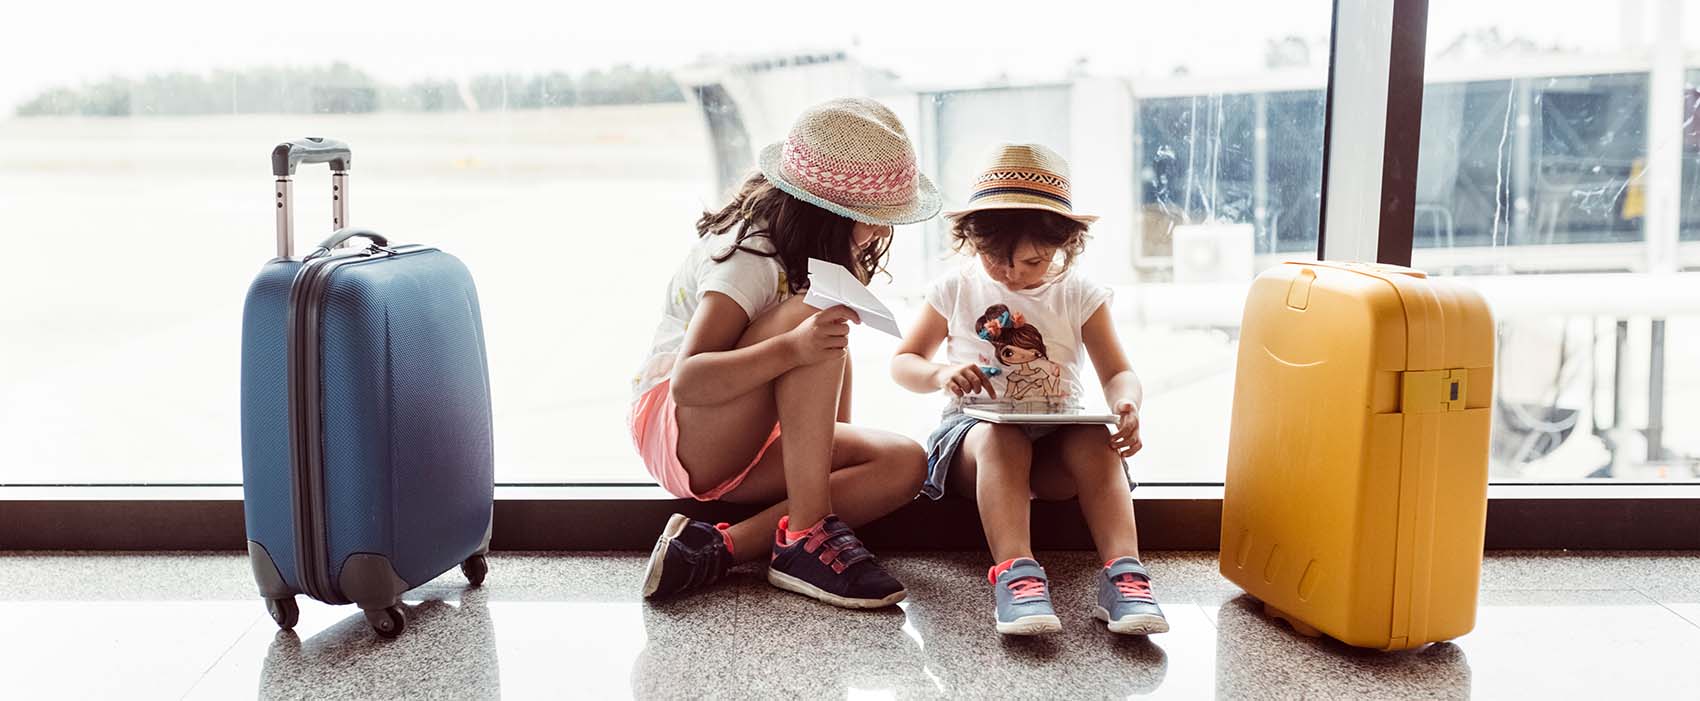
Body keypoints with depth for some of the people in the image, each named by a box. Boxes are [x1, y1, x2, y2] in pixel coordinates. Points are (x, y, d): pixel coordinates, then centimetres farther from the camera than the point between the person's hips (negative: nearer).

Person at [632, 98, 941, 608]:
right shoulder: (750, 256, -21)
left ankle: (721, 547, -25)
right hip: (678, 430, -8)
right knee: (812, 315, -32)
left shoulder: (827, 255, 4)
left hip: (748, 446, 8)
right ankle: (808, 539, -32)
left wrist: (838, 443, -8)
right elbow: (687, 381, -33)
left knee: (905, 464, -16)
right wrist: (794, 348, -47)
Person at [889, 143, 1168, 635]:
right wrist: (942, 374, -15)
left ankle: (1123, 570, -47)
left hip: (1055, 440, 1)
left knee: (1094, 442, -33)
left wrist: (1127, 407, -24)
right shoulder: (956, 289, 5)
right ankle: (1014, 573, -53)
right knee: (1001, 440, -37)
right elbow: (903, 362, 9)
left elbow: (1118, 373, 2)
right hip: (976, 429, -1)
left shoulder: (1078, 295, 5)